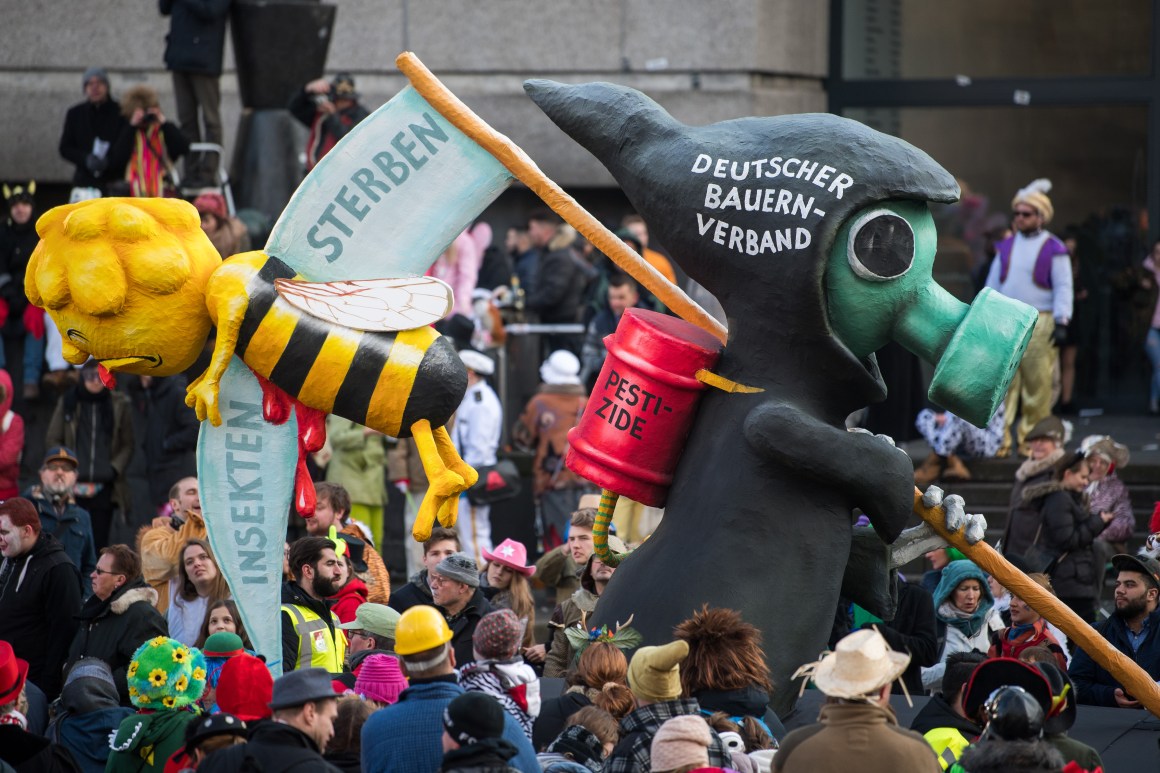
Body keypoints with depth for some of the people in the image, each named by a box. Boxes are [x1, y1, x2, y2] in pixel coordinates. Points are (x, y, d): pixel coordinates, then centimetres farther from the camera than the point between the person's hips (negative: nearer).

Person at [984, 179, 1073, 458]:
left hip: (1039, 323, -3)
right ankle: (1000, 438, 0)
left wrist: (1061, 323, -9)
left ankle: (1030, 440, 3)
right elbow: (992, 284, 18)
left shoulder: (1054, 249, 1)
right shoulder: (1006, 246, 13)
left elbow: (1063, 288, -1)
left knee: (1037, 385, -3)